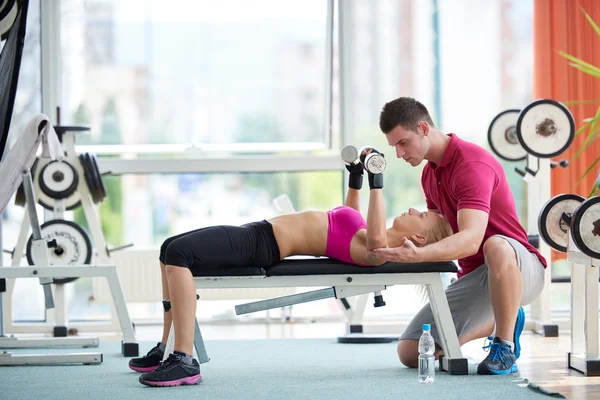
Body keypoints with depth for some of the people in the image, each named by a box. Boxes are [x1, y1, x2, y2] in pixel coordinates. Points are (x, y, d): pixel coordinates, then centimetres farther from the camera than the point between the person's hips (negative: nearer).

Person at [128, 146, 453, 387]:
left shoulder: (378, 250, -16)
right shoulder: (373, 235, 11)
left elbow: (374, 238, -40)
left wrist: (377, 182, -36)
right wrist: (356, 177, 28)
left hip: (262, 244, -11)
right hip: (261, 231, 11)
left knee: (177, 254, -28)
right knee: (170, 249, 22)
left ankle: (184, 361, -26)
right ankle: (166, 349, 19)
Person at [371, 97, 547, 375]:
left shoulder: (472, 164, -21)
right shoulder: (429, 173, 10)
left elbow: (471, 240, -34)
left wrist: (418, 255, -49)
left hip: (519, 268, -9)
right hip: (472, 276, 9)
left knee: (496, 247, -45)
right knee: (409, 353, 0)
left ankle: (505, 349, -24)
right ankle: (501, 322, 20)